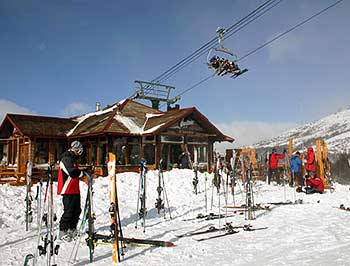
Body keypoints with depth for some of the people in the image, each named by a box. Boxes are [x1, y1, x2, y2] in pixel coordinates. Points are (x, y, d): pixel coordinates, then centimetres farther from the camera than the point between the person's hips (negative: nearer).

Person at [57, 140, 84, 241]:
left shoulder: (72, 158, 20)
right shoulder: (66, 158, -13)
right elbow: (72, 172, -25)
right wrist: (83, 173, -13)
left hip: (75, 190, 10)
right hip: (68, 191, -10)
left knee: (77, 210, 12)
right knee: (68, 211, -5)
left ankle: (72, 230, 24)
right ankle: (62, 232, 6)